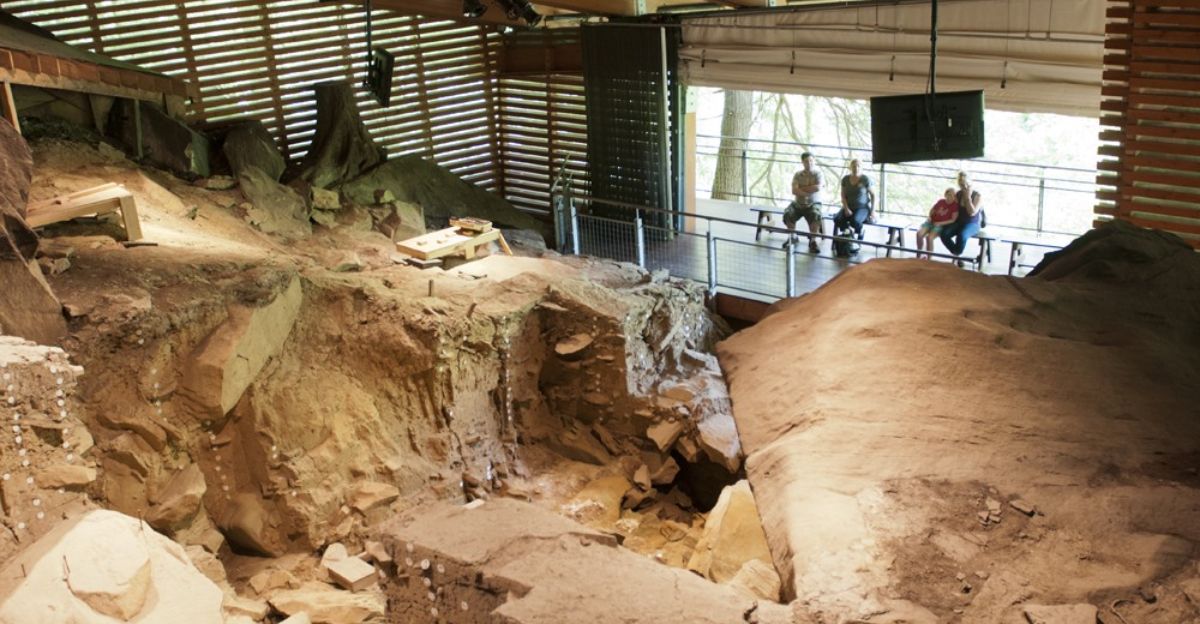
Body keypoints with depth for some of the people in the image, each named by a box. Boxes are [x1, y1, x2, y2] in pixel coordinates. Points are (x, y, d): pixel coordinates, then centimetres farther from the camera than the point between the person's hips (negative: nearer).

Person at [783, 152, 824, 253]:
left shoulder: (817, 174, 1)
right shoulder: (798, 175, 5)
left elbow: (817, 188, -16)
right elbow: (794, 190, -9)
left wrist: (801, 188, -10)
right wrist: (809, 192, -17)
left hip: (813, 203, -2)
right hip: (798, 203, 2)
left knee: (816, 216, -35)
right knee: (787, 214, -26)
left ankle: (812, 241, -17)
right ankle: (792, 237, 2)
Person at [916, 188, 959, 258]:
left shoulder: (955, 205, -4)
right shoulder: (941, 201, 10)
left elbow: (953, 220, -9)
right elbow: (932, 210, 25)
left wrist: (940, 223, -15)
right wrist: (929, 217, 4)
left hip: (941, 225, -5)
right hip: (931, 222, 5)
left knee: (929, 237, -33)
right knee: (919, 233, -23)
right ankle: (918, 255, -8)